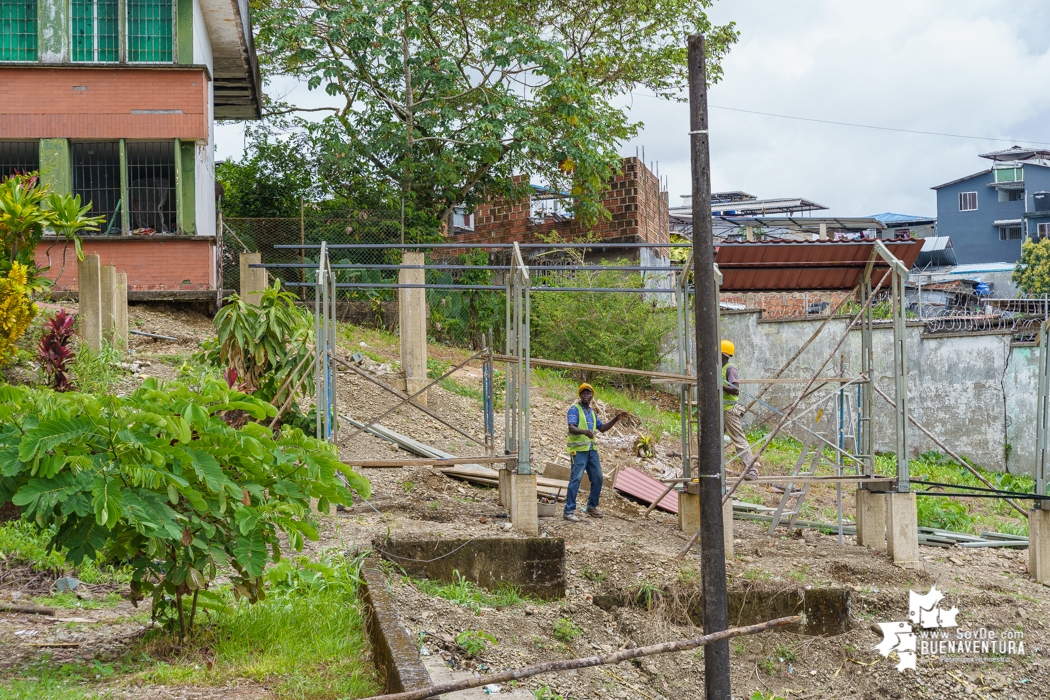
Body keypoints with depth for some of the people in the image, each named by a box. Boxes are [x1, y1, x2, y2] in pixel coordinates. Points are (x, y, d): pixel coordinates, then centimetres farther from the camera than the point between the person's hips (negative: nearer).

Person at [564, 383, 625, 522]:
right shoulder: (574, 409, -7)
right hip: (579, 450, -8)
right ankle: (569, 511, -11)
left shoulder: (592, 412, 18)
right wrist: (584, 431, -39)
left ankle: (592, 507, 23)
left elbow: (602, 428, 27)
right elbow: (571, 428, -20)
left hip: (592, 449, 8)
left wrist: (615, 419, 15)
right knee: (575, 479, -11)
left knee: (597, 478, 10)